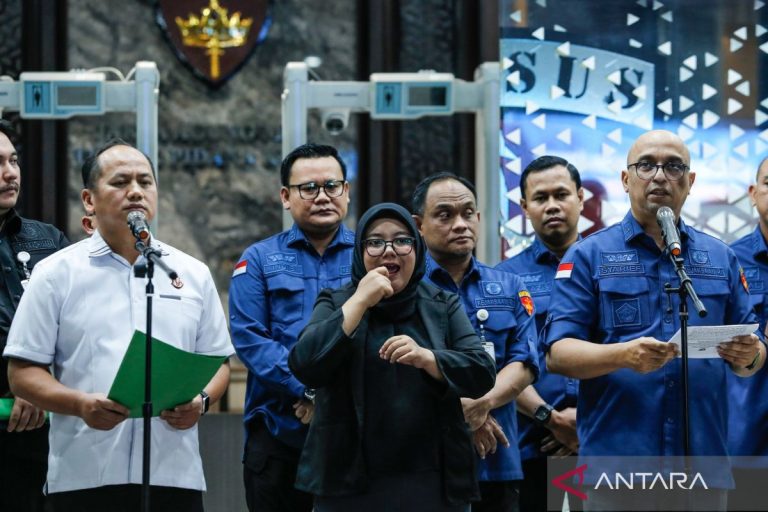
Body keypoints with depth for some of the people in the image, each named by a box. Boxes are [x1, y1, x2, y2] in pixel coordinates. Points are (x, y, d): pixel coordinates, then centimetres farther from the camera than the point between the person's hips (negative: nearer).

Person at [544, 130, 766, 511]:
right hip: (617, 464, -3)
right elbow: (558, 354, -5)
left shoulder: (721, 258, 13)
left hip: (705, 465, 3)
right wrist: (625, 355, -22)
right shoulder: (589, 257, 4)